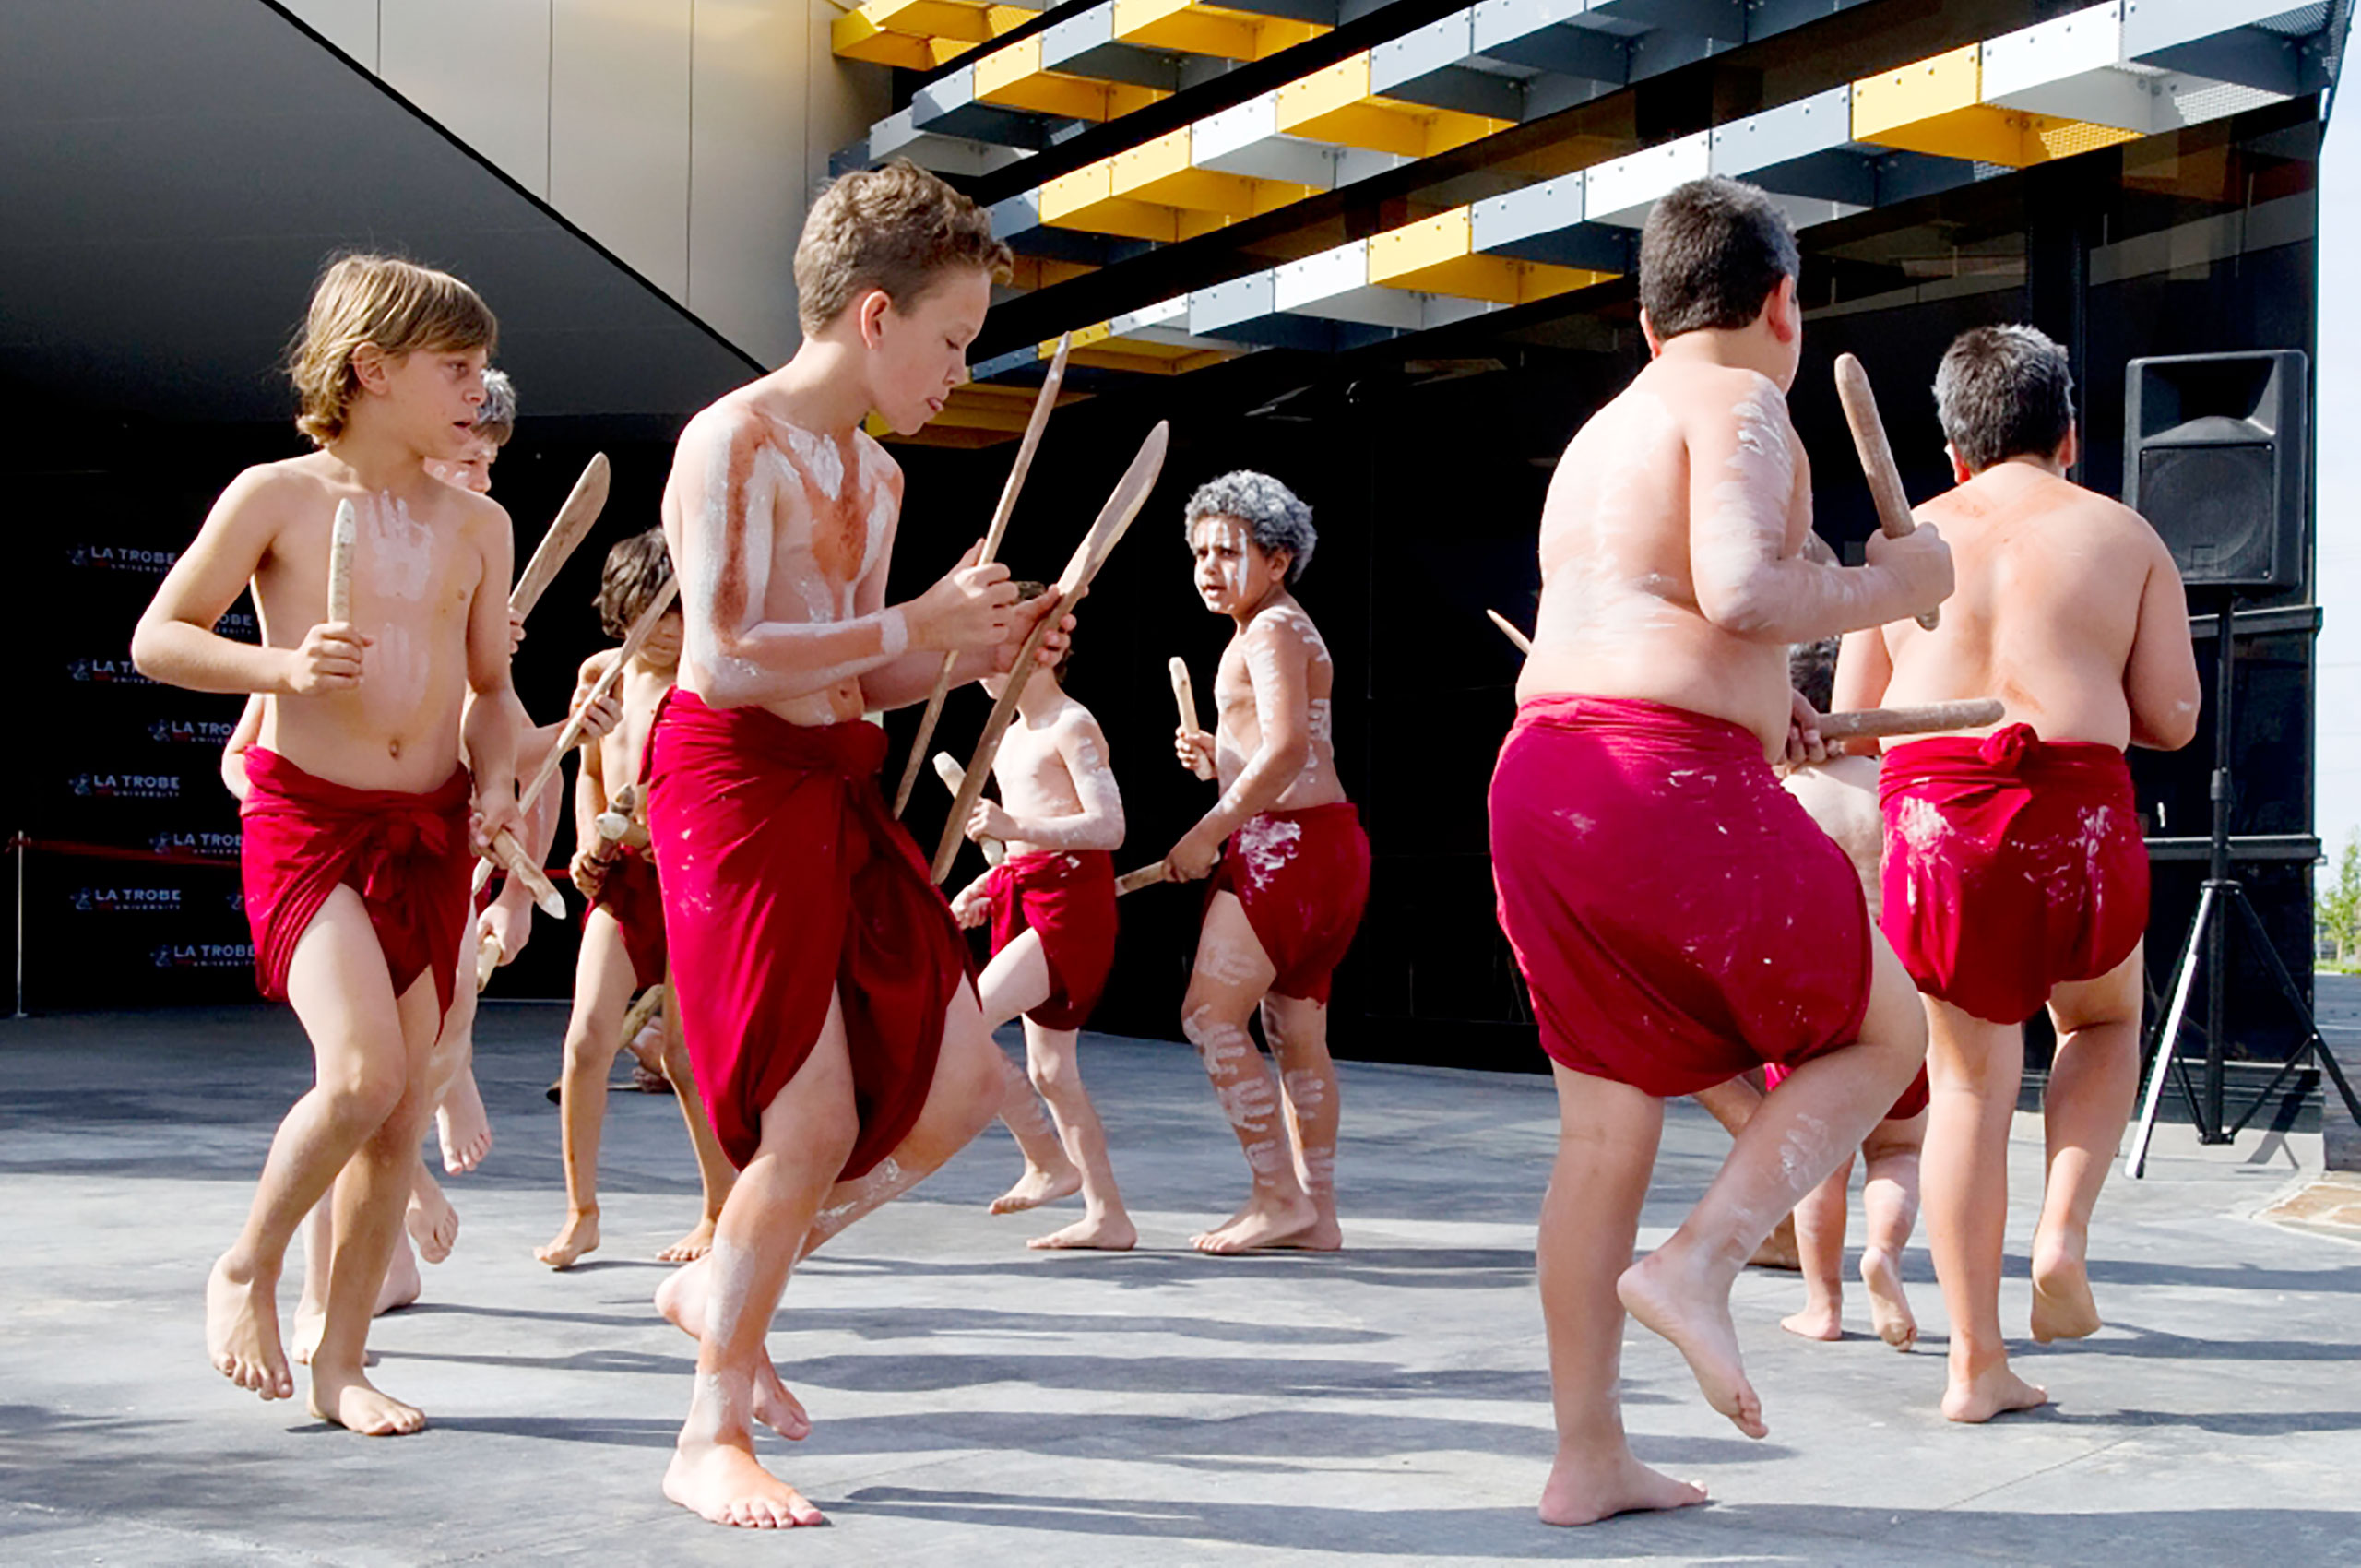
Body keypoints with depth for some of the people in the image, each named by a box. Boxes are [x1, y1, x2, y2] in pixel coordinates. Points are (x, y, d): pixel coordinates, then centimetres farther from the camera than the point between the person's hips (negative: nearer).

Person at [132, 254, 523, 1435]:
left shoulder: (477, 525, 9)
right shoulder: (276, 495, -3)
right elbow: (156, 639, -2)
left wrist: (497, 777, -1)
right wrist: (281, 666, -18)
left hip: (431, 828, 5)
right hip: (305, 816, -5)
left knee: (403, 1109, 4)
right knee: (363, 1073, -22)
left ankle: (341, 1359, 17)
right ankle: (246, 1271, 6)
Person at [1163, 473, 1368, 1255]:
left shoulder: (1272, 629, -10)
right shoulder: (1272, 631, 22)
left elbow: (1288, 748, -24)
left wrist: (1208, 833, -21)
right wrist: (1215, 758, 11)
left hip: (1289, 841, -11)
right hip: (1312, 843, 11)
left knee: (1211, 1014, -12)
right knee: (1297, 1034, 11)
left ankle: (1277, 1195, -10)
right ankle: (1316, 1210, 15)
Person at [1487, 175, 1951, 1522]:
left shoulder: (1600, 432, 26)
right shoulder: (1738, 401, -1)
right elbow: (1740, 591, -17)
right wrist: (1889, 587, -1)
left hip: (1539, 779, 8)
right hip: (1671, 787, -8)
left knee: (1608, 1124, 13)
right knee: (1884, 1031, 11)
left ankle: (1589, 1457, 14)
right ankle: (1700, 1263, -8)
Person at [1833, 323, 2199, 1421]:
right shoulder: (2123, 536, 8)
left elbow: (1851, 719, 12)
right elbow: (2172, 718, 4)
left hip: (1931, 815, 1)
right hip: (2074, 813, -1)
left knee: (1969, 1078, 11)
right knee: (2102, 1022, 28)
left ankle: (1975, 1363, 10)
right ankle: (2063, 1232, 6)